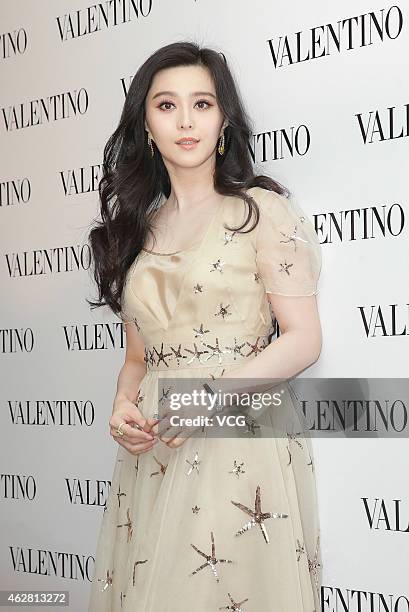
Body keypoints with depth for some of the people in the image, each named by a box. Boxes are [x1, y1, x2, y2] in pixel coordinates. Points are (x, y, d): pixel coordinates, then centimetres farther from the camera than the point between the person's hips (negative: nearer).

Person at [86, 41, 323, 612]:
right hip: (153, 451, 5)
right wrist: (123, 408, -4)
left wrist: (209, 397, -17)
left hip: (241, 444, -4)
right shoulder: (139, 226, 13)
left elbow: (303, 339, -7)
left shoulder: (261, 210, -3)